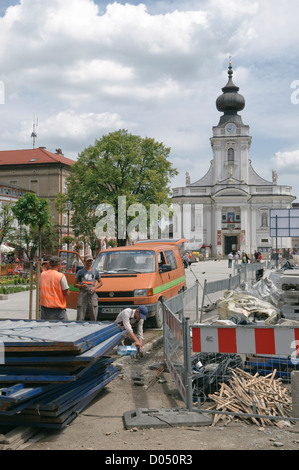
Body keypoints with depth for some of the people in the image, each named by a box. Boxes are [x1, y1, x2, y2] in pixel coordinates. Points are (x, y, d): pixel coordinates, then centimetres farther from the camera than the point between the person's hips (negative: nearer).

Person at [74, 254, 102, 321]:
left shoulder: (95, 272, 13)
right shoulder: (80, 272, 8)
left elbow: (100, 282, 19)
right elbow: (75, 284, 11)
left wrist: (94, 287, -1)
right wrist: (81, 286, -10)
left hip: (92, 295, 2)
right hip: (83, 295, -2)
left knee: (93, 318, 2)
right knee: (80, 318, -6)